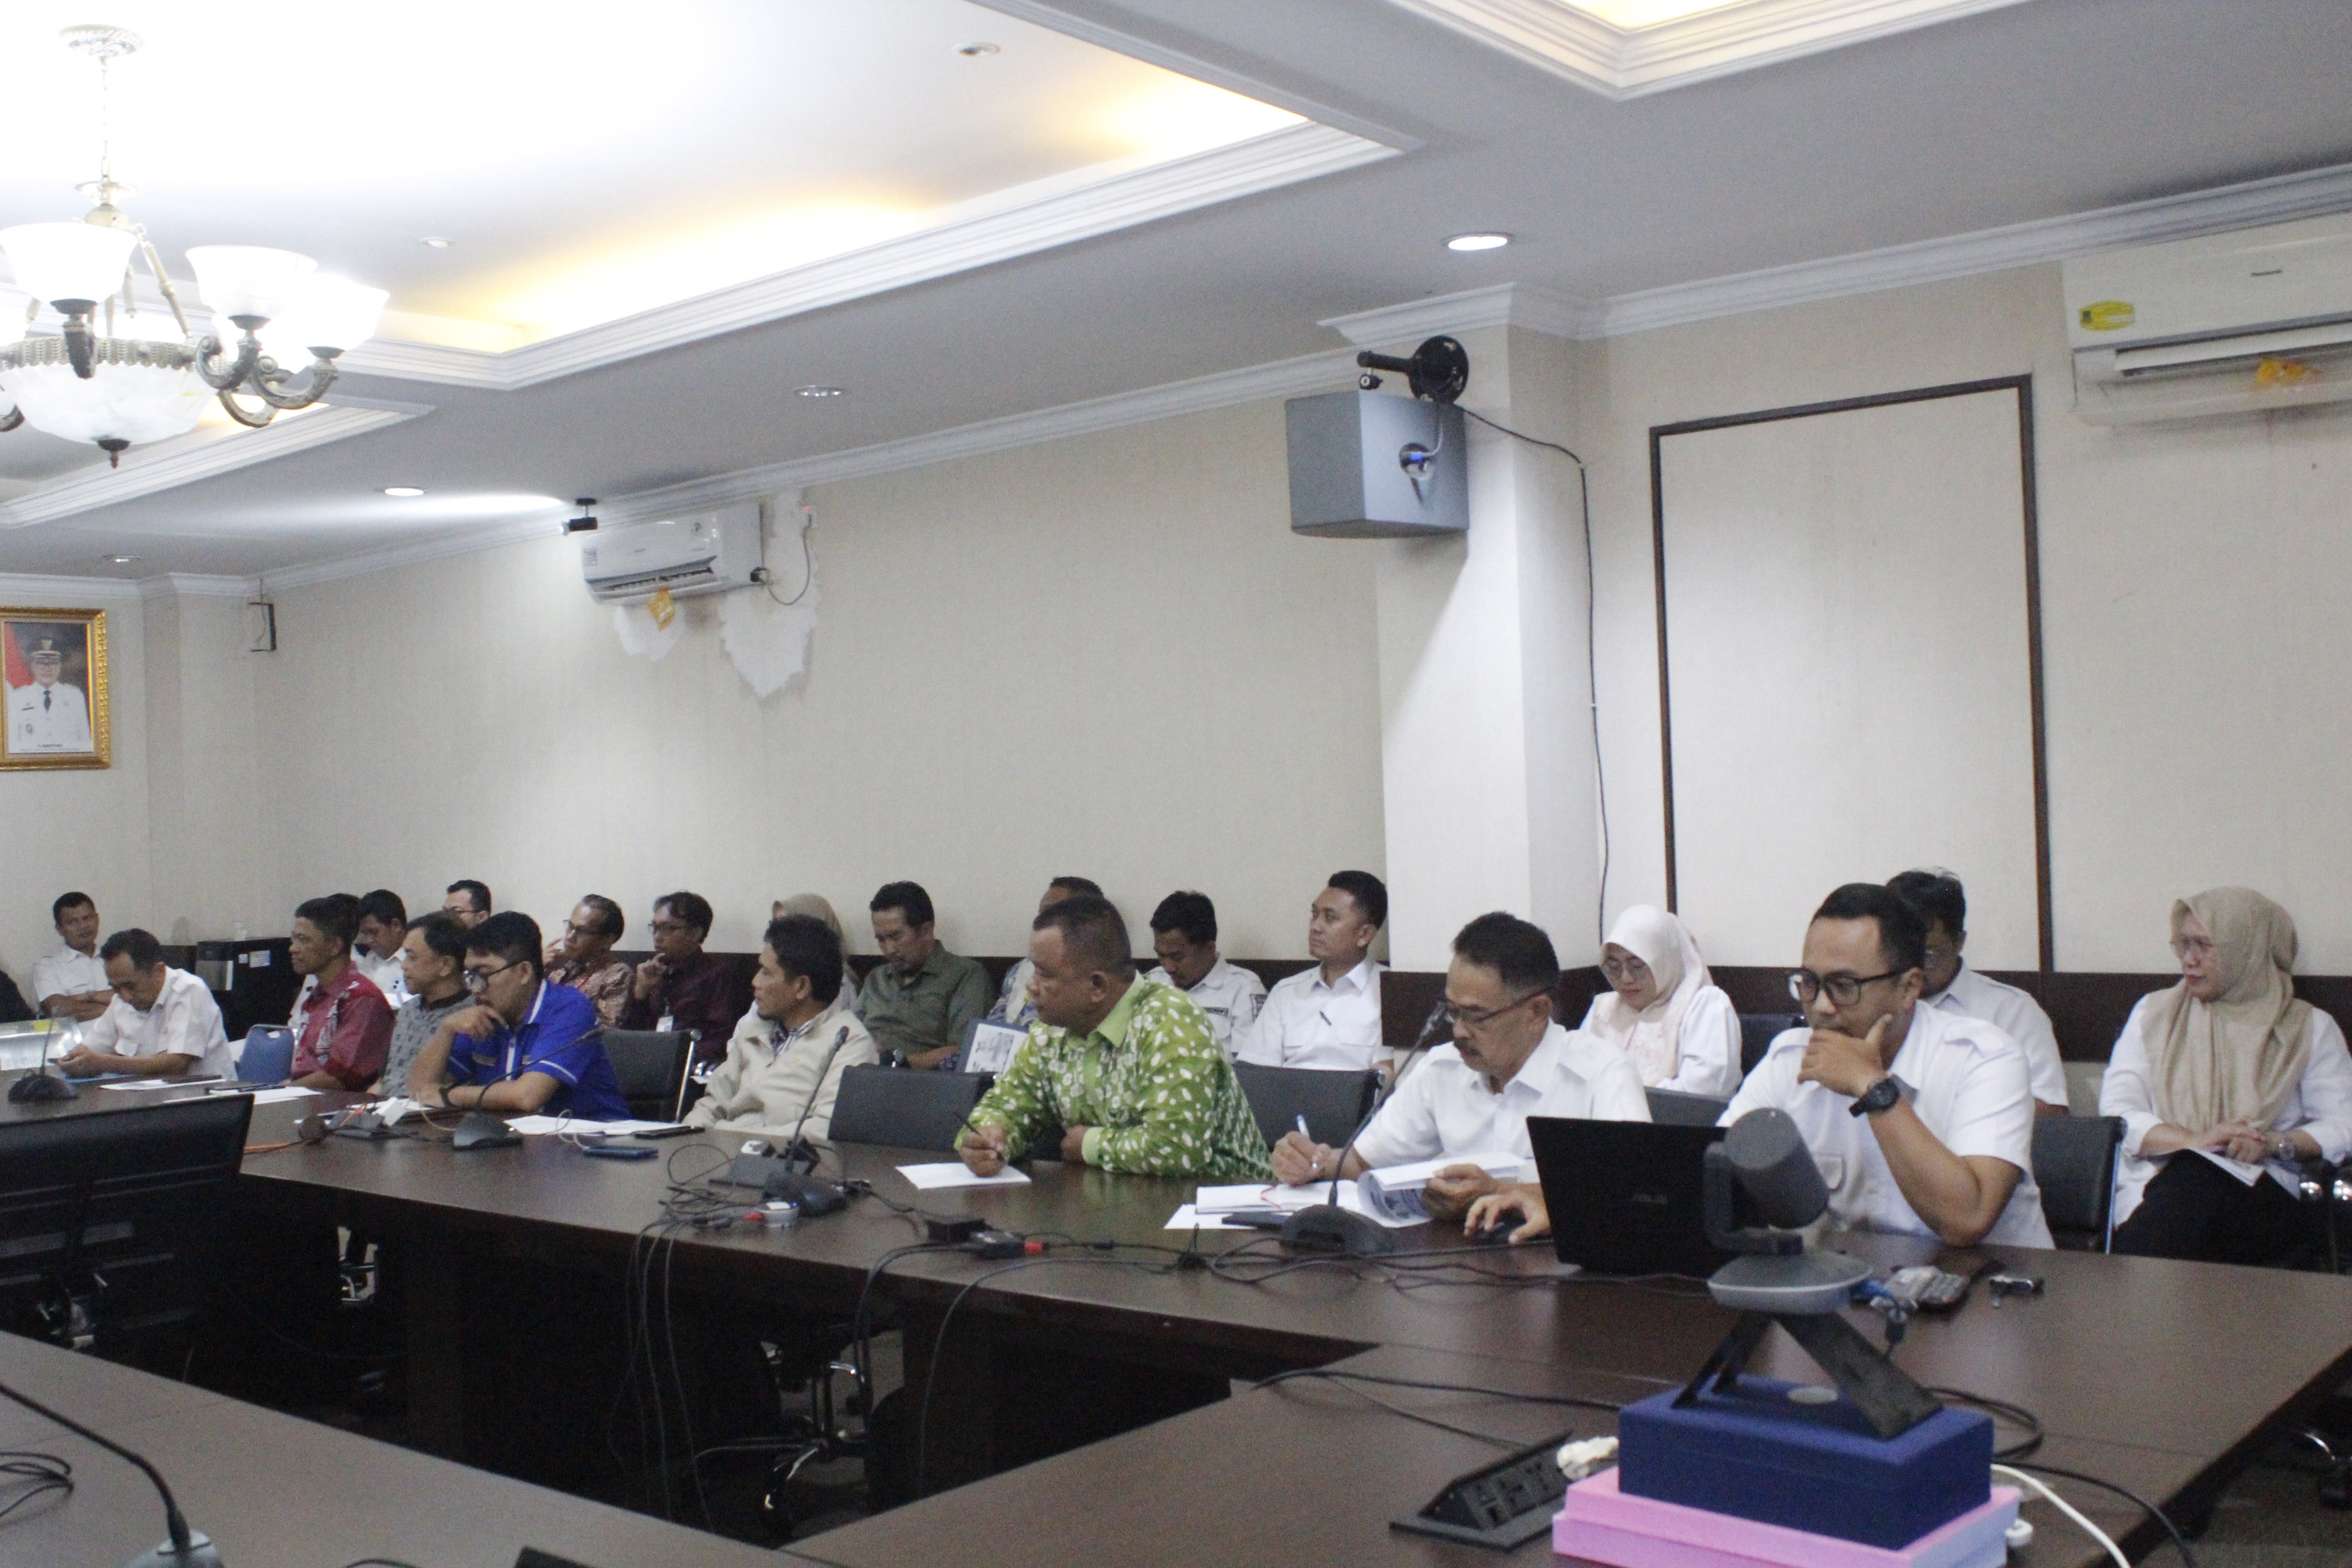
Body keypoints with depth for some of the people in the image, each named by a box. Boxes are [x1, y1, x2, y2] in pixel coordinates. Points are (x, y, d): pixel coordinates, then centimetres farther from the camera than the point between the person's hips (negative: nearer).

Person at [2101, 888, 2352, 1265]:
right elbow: (2116, 1113, 7)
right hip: (2157, 1186, 1)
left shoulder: (2309, 1027, 18)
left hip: (2261, 1191, 0)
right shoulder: (2154, 1013, 20)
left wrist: (2274, 1144, -10)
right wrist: (2194, 1141, -11)